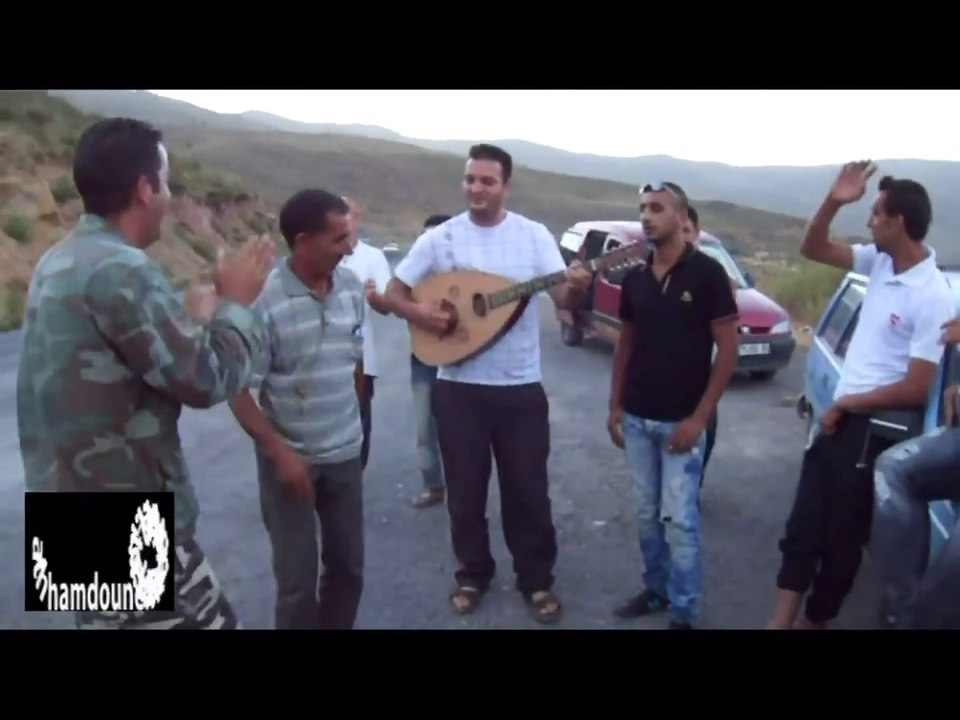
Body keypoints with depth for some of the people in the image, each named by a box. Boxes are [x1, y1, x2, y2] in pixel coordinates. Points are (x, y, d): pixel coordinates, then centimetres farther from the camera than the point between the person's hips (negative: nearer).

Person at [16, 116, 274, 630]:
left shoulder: (59, 262, 8)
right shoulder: (120, 269, -23)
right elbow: (207, 380, -21)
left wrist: (190, 319, 15)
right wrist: (235, 303, -6)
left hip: (73, 507, 10)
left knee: (108, 618, 22)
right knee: (208, 621, 5)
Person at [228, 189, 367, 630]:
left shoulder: (352, 287, -2)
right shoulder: (265, 300, -18)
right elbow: (239, 391, -14)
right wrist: (280, 452, -19)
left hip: (345, 454, 5)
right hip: (289, 457, -5)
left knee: (348, 567, 15)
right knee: (297, 579, 6)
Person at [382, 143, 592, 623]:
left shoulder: (535, 235, -2)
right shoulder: (439, 238, -1)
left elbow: (563, 300, -8)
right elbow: (393, 292, 3)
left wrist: (577, 288, -31)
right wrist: (417, 311, -18)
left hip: (521, 387, 0)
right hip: (458, 386, 1)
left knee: (528, 489, 8)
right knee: (465, 489, 12)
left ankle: (537, 580, 28)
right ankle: (472, 574, 33)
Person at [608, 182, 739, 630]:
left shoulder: (706, 273, -9)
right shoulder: (634, 278, 6)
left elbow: (728, 349, -10)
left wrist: (699, 417, -14)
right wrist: (615, 405, 7)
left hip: (681, 421, -5)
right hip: (636, 417, 5)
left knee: (679, 519, 1)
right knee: (648, 514, 15)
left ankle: (684, 613, 16)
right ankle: (655, 589, 32)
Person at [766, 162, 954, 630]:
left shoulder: (933, 298, -19)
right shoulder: (879, 261, 3)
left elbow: (916, 390, -20)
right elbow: (813, 249, 11)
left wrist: (846, 403, -10)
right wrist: (833, 202, -5)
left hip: (875, 430, -7)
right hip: (838, 417, 8)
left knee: (841, 536, 8)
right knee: (803, 524, 9)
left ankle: (813, 621, 25)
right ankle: (781, 619, 18)